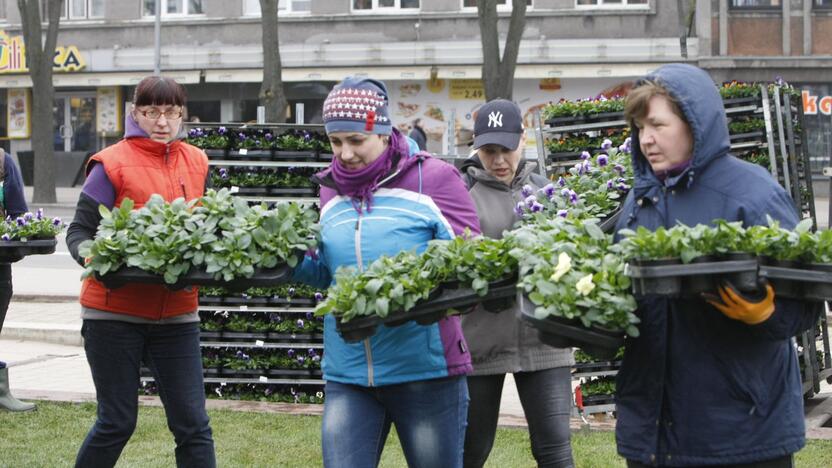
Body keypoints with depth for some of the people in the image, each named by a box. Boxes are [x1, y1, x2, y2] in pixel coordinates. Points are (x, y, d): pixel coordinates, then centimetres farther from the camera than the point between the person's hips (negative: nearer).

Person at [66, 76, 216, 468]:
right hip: (115, 310, -4)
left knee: (193, 425, 1)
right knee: (117, 422, 4)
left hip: (177, 314, 4)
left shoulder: (197, 163, 7)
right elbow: (79, 231, -6)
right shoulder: (113, 164, -7)